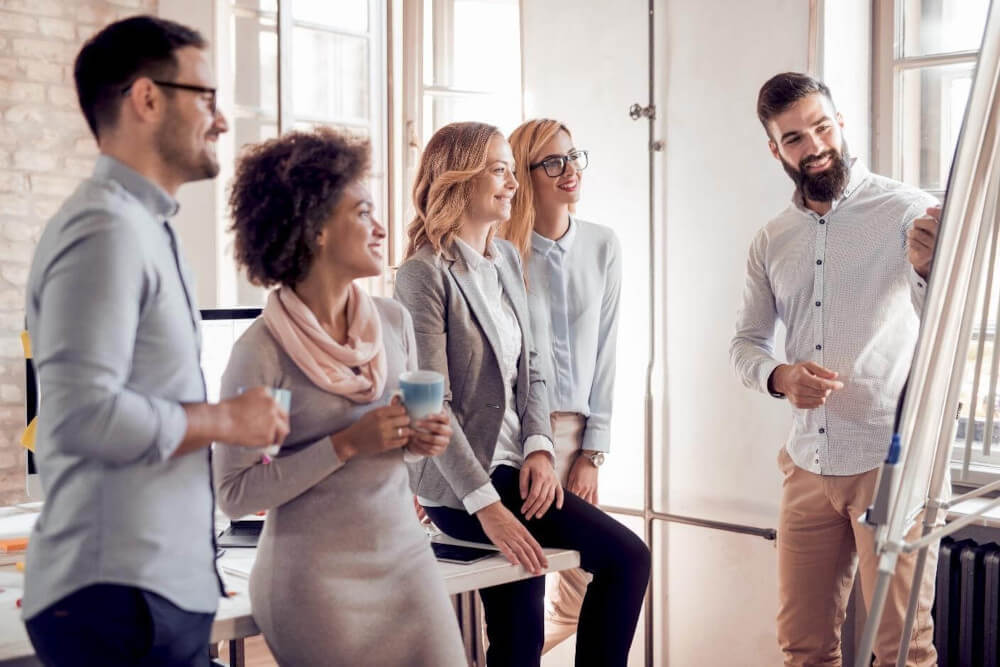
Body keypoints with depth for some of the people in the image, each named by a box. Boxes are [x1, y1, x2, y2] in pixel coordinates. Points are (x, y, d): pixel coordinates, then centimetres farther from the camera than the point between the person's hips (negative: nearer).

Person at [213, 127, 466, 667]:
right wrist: (345, 446, -20)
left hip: (407, 558, 5)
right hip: (317, 578, -5)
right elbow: (235, 493, -15)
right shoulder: (262, 351, -14)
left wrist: (421, 439, -5)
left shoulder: (394, 322, 3)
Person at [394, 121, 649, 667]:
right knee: (626, 557, -12)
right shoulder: (424, 273, -11)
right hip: (459, 482, -7)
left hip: (508, 468, 7)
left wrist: (539, 448, -4)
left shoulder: (507, 259, 11)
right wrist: (485, 504, -22)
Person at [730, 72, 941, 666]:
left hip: (890, 462, -5)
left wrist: (927, 270, -37)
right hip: (809, 466, 5)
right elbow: (746, 343, 15)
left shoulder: (906, 210, -4)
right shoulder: (771, 242, 11)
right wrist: (780, 377, -9)